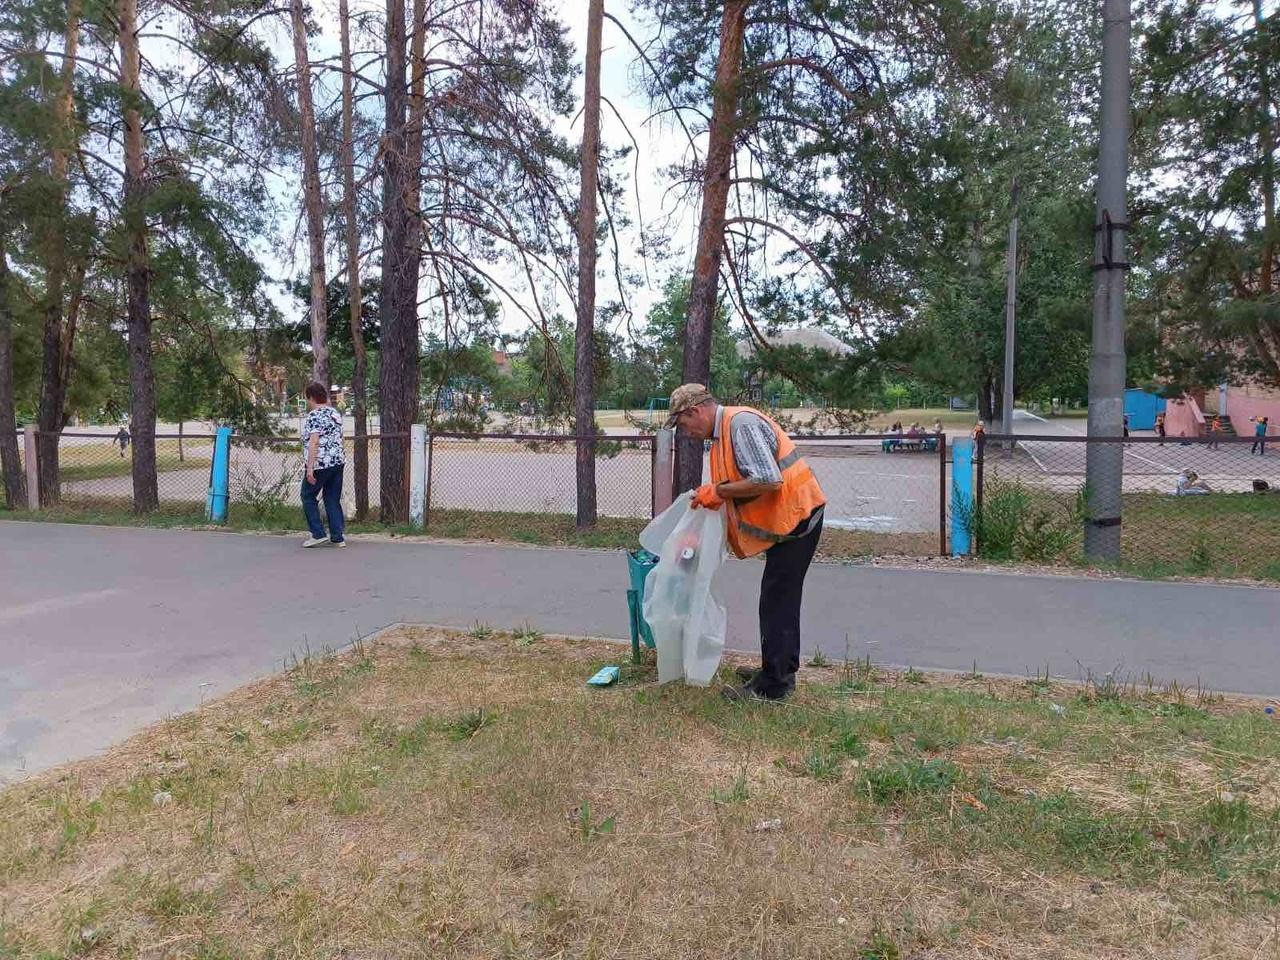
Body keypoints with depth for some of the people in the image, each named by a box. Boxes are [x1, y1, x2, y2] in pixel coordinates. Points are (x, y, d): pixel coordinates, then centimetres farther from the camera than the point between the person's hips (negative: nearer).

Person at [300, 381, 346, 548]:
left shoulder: (313, 416, -11)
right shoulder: (336, 414, 12)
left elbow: (313, 443, -19)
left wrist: (309, 468, -21)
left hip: (320, 464, -7)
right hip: (338, 461, 7)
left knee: (308, 497, 8)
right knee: (333, 499, 10)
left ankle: (318, 534, 4)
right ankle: (338, 537, 8)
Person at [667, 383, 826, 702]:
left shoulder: (742, 424, -20)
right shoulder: (723, 431, 12)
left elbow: (768, 480, -29)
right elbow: (743, 484, 18)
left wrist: (718, 491, -20)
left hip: (796, 516, -11)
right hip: (785, 519, 11)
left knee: (776, 600, -6)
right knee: (781, 598, 18)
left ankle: (772, 685, 2)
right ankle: (781, 671, 30)